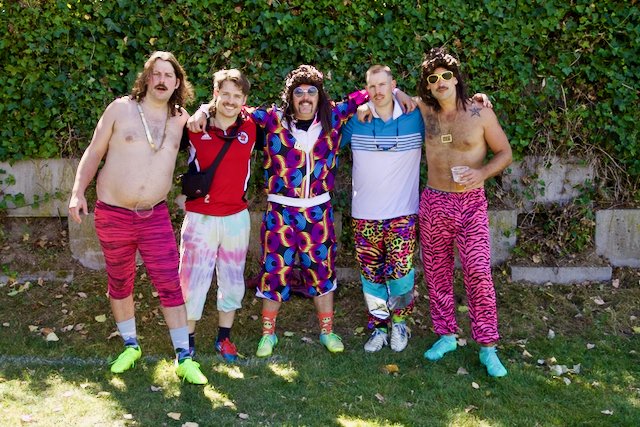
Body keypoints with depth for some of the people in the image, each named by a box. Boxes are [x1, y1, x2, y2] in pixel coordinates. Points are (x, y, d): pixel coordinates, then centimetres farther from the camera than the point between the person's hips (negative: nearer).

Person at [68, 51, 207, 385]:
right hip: (112, 214, -1)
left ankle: (184, 358, 6)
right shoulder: (121, 108, -4)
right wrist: (78, 191, -8)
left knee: (170, 284, -3)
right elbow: (94, 152, 1)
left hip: (155, 216, 1)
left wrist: (179, 128, 6)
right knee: (120, 283, 12)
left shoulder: (179, 119, 3)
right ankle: (131, 346, 32)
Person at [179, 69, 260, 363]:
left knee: (232, 282, 14)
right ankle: (187, 342, 20)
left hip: (237, 218, 3)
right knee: (193, 281, 3)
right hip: (200, 219, -3)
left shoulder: (250, 128, 0)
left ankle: (224, 339, 32)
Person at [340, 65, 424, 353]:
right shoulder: (356, 120, 1)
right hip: (364, 214, 2)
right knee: (371, 273, 8)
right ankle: (379, 326, 25)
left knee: (400, 270, -6)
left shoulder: (415, 118, -1)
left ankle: (399, 322, 20)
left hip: (403, 213, -1)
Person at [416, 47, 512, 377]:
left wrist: (482, 173, -15)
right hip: (434, 203, 3)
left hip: (471, 204, -3)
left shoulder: (480, 114, -4)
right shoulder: (426, 112, 3)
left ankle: (487, 348, 1)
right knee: (437, 273, 9)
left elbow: (505, 153, 3)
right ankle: (446, 335, 25)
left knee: (479, 274, -9)